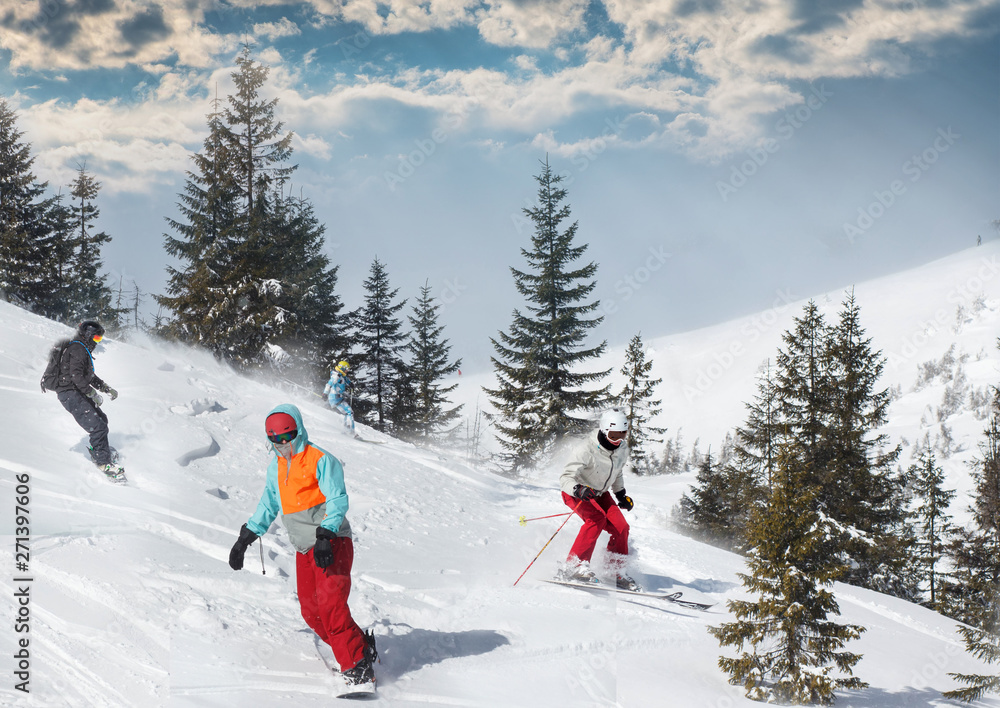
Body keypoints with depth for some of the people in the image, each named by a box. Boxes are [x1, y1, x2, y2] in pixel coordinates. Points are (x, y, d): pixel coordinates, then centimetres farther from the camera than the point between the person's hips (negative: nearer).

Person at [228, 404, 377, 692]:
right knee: (311, 612, 2)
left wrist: (325, 537, -28)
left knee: (330, 603, -19)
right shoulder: (275, 468, 14)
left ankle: (357, 667, -16)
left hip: (332, 544, -8)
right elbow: (268, 505, 24)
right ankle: (363, 647, 12)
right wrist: (245, 538, 18)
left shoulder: (320, 460, -9)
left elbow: (337, 501, -16)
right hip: (304, 549, 8)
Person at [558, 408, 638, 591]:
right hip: (575, 493, -7)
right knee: (597, 518, -32)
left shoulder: (622, 448, -6)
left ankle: (616, 573, 8)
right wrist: (579, 490, -51)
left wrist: (621, 494, 9)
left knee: (621, 527, -10)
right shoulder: (586, 450, -29)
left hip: (600, 493, 7)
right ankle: (574, 566, -30)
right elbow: (566, 478, -32)